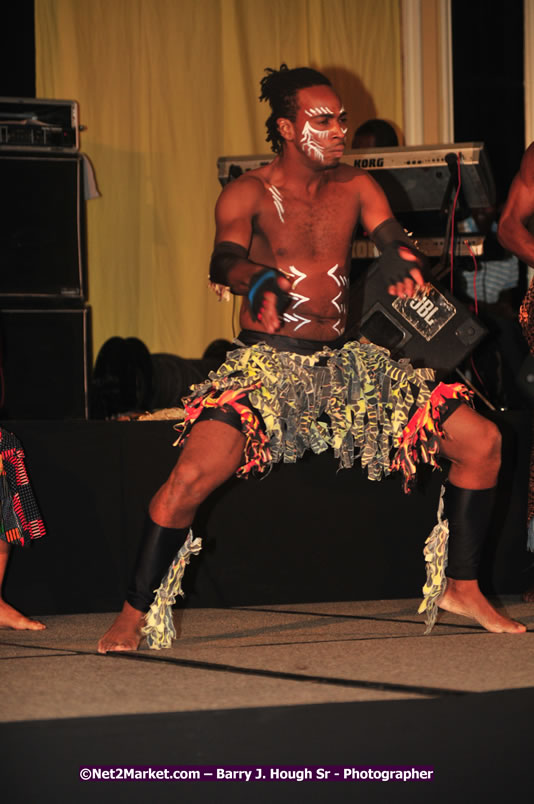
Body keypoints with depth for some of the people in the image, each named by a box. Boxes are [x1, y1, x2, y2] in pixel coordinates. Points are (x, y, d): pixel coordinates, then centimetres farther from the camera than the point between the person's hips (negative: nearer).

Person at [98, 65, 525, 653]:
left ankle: (461, 588, 12)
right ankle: (133, 616, -14)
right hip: (267, 364, -5)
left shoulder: (355, 187, 11)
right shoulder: (249, 193, -3)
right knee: (194, 473, -30)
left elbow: (392, 239, -4)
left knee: (481, 441, -4)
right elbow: (224, 258, -20)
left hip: (346, 363, 5)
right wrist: (260, 283, -45)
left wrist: (404, 263, -30)